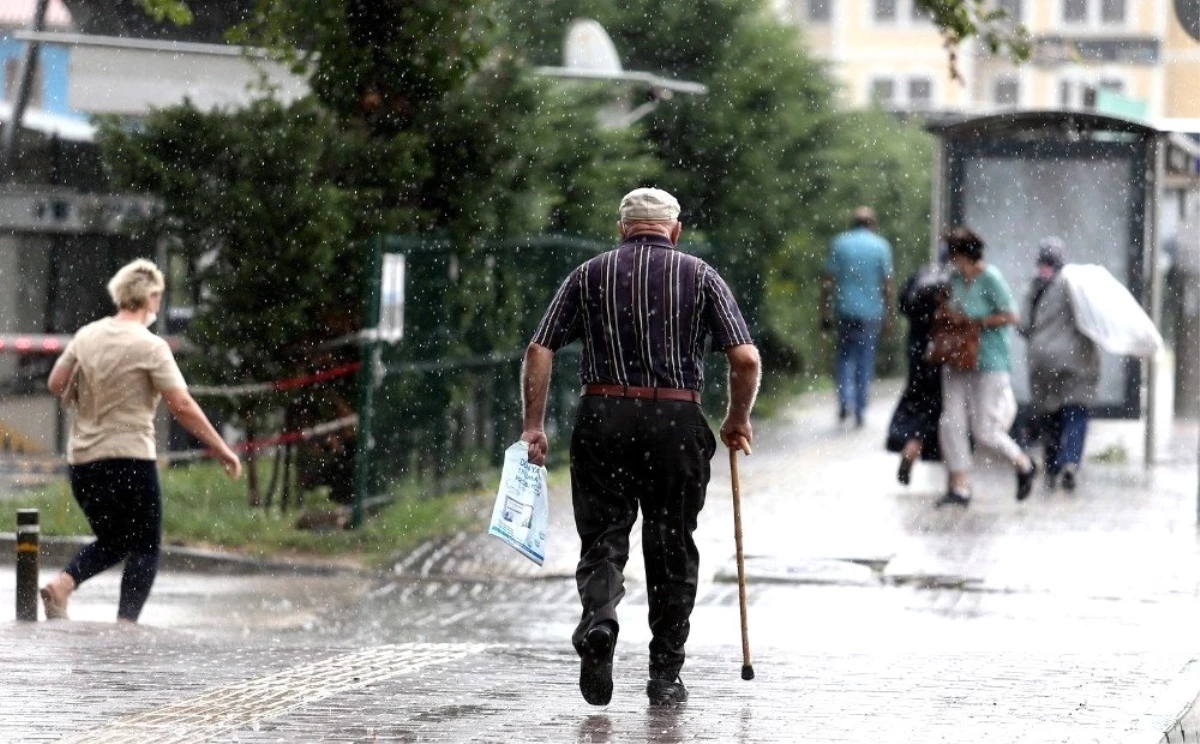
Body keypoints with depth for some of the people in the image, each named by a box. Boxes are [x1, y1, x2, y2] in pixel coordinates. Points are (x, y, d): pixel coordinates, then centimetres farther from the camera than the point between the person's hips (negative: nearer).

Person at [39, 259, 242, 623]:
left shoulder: (87, 335, 5)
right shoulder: (150, 347, -12)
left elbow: (56, 384, 13)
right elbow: (183, 406, -13)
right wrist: (222, 450, -6)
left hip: (81, 459, 6)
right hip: (129, 459, -6)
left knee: (112, 542, 21)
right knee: (145, 548, 4)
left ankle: (61, 584, -2)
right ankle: (126, 623, -8)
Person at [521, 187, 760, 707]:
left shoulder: (590, 275, 9)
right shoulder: (700, 276, 6)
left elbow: (539, 350, 1)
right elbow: (745, 359, -3)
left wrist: (533, 426, 4)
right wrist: (738, 420, 12)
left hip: (602, 417, 0)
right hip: (677, 421, 0)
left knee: (603, 538, 5)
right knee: (672, 549, 9)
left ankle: (599, 618, -25)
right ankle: (665, 676, 12)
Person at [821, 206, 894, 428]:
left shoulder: (839, 244, 1)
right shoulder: (881, 246, -1)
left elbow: (828, 282, -2)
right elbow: (887, 284, -3)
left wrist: (825, 311, 3)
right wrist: (888, 316, 3)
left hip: (845, 310, 0)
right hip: (871, 311, 0)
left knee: (845, 354, 11)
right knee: (865, 359, 8)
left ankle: (845, 399, -10)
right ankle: (860, 410, 9)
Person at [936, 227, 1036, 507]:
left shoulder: (990, 279, -15)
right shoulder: (956, 277, 6)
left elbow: (1010, 316, -16)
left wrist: (970, 320, -17)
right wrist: (946, 312, 0)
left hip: (988, 361, -7)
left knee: (984, 431, -4)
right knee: (951, 424, -1)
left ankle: (1024, 466, 21)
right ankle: (959, 486, 6)